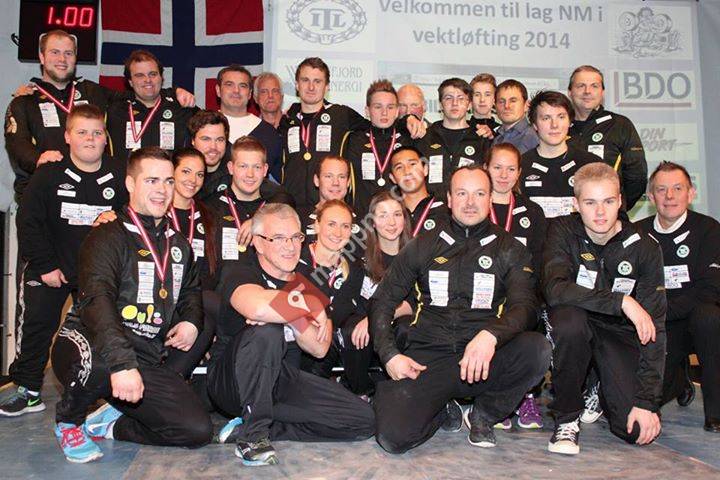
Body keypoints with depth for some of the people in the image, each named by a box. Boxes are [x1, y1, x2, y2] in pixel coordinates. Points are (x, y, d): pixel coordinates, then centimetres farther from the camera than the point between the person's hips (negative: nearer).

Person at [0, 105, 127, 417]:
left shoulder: (120, 177, -3)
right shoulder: (49, 175, -6)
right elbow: (28, 223, -7)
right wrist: (45, 265, -11)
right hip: (51, 265, -1)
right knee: (35, 322, 0)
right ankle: (26, 389, 13)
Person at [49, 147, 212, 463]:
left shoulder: (178, 244, 14)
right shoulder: (108, 237, -9)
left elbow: (191, 290, 31)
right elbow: (97, 301, -25)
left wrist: (192, 321, 6)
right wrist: (122, 362, -39)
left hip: (148, 361, 6)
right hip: (99, 350, -6)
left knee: (198, 430, -7)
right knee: (99, 362, -41)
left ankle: (110, 424, 12)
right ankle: (68, 421, -5)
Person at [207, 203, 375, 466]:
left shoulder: (307, 284, 5)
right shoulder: (240, 274, -14)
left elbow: (320, 348, -9)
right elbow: (259, 308, -41)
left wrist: (287, 310, -25)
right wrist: (313, 306, -23)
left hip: (282, 381, 6)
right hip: (232, 382, -5)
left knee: (363, 419, -8)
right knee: (266, 331, -36)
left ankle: (267, 428, -6)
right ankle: (253, 433, -22)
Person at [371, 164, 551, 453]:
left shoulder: (510, 250, 10)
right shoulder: (423, 247, 13)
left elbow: (524, 304, -6)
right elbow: (383, 301, 13)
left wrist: (491, 335, -28)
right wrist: (389, 355, -4)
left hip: (484, 358, 1)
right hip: (427, 358, 0)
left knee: (536, 349, -31)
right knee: (393, 437, -25)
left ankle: (484, 414, -1)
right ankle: (443, 411, 12)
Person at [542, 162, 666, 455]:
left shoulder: (644, 247, -10)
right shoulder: (562, 231, -11)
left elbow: (654, 326, -13)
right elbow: (554, 289, -29)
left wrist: (647, 400, -18)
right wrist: (621, 301, -33)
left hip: (619, 332, 1)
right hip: (575, 328, 0)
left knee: (637, 430, -17)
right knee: (569, 318, -37)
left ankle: (601, 389, 19)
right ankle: (567, 418, -14)